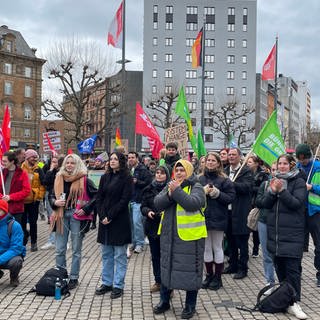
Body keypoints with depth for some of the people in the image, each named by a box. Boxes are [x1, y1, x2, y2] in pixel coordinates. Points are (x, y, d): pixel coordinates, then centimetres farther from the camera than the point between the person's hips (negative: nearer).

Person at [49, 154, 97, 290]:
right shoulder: (59, 178, 8)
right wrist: (55, 202, -4)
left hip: (77, 216, -4)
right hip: (62, 216, 4)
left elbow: (96, 196, -5)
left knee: (76, 249, 6)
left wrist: (86, 209, -13)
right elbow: (51, 195, 16)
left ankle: (74, 278, 16)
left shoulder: (84, 180, -5)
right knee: (59, 249, 8)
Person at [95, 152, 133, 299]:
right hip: (104, 220, 5)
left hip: (120, 220, -5)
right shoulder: (105, 177, 11)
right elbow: (99, 198, 7)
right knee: (106, 254, 12)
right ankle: (107, 283, 22)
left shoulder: (126, 179, -5)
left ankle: (118, 286, 9)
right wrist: (102, 216, -7)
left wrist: (110, 216, -14)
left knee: (119, 255, 2)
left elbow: (124, 200, -11)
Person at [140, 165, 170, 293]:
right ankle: (158, 281, 25)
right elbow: (143, 206, 8)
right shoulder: (149, 189, 7)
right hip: (152, 226, 5)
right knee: (155, 255, 13)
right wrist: (148, 211, -12)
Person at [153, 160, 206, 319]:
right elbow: (157, 203, 0)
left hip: (189, 236, -5)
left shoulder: (196, 187, -5)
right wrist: (170, 194, -17)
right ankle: (164, 301, 28)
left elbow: (193, 204, -24)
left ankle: (190, 305, 15)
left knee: (189, 270, 2)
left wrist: (177, 191, -23)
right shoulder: (170, 186, 12)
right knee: (167, 267, 14)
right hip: (169, 236, 6)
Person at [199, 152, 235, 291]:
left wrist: (217, 193, -19)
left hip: (218, 218, -3)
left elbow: (231, 197, -8)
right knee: (206, 247, 12)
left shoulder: (224, 179, -4)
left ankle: (218, 278, 18)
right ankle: (209, 275, 26)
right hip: (203, 217, 4)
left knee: (217, 247, 6)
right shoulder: (200, 179, 6)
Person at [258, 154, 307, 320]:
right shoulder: (274, 180, 13)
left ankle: (294, 302, -2)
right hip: (274, 230, 5)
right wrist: (272, 191, -12)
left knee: (292, 268, -7)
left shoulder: (299, 182, -2)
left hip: (292, 233, -5)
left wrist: (282, 190, -22)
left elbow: (297, 203, -13)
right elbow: (265, 203, 6)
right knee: (279, 265, 10)